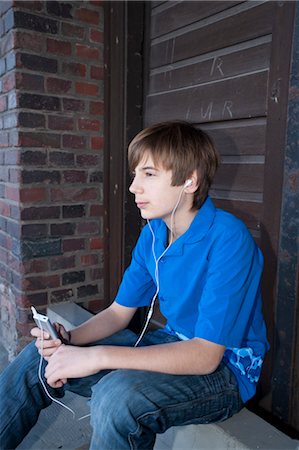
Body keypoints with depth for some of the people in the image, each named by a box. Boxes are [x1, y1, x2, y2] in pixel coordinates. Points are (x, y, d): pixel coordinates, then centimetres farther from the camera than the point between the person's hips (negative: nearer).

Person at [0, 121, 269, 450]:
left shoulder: (227, 238, -25)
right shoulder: (152, 234, -1)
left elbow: (206, 355, -28)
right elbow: (119, 312, 6)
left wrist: (97, 356, -31)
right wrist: (69, 339, -14)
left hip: (225, 366, -6)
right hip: (174, 344, 7)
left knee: (117, 395, -35)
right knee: (38, 359, 1)